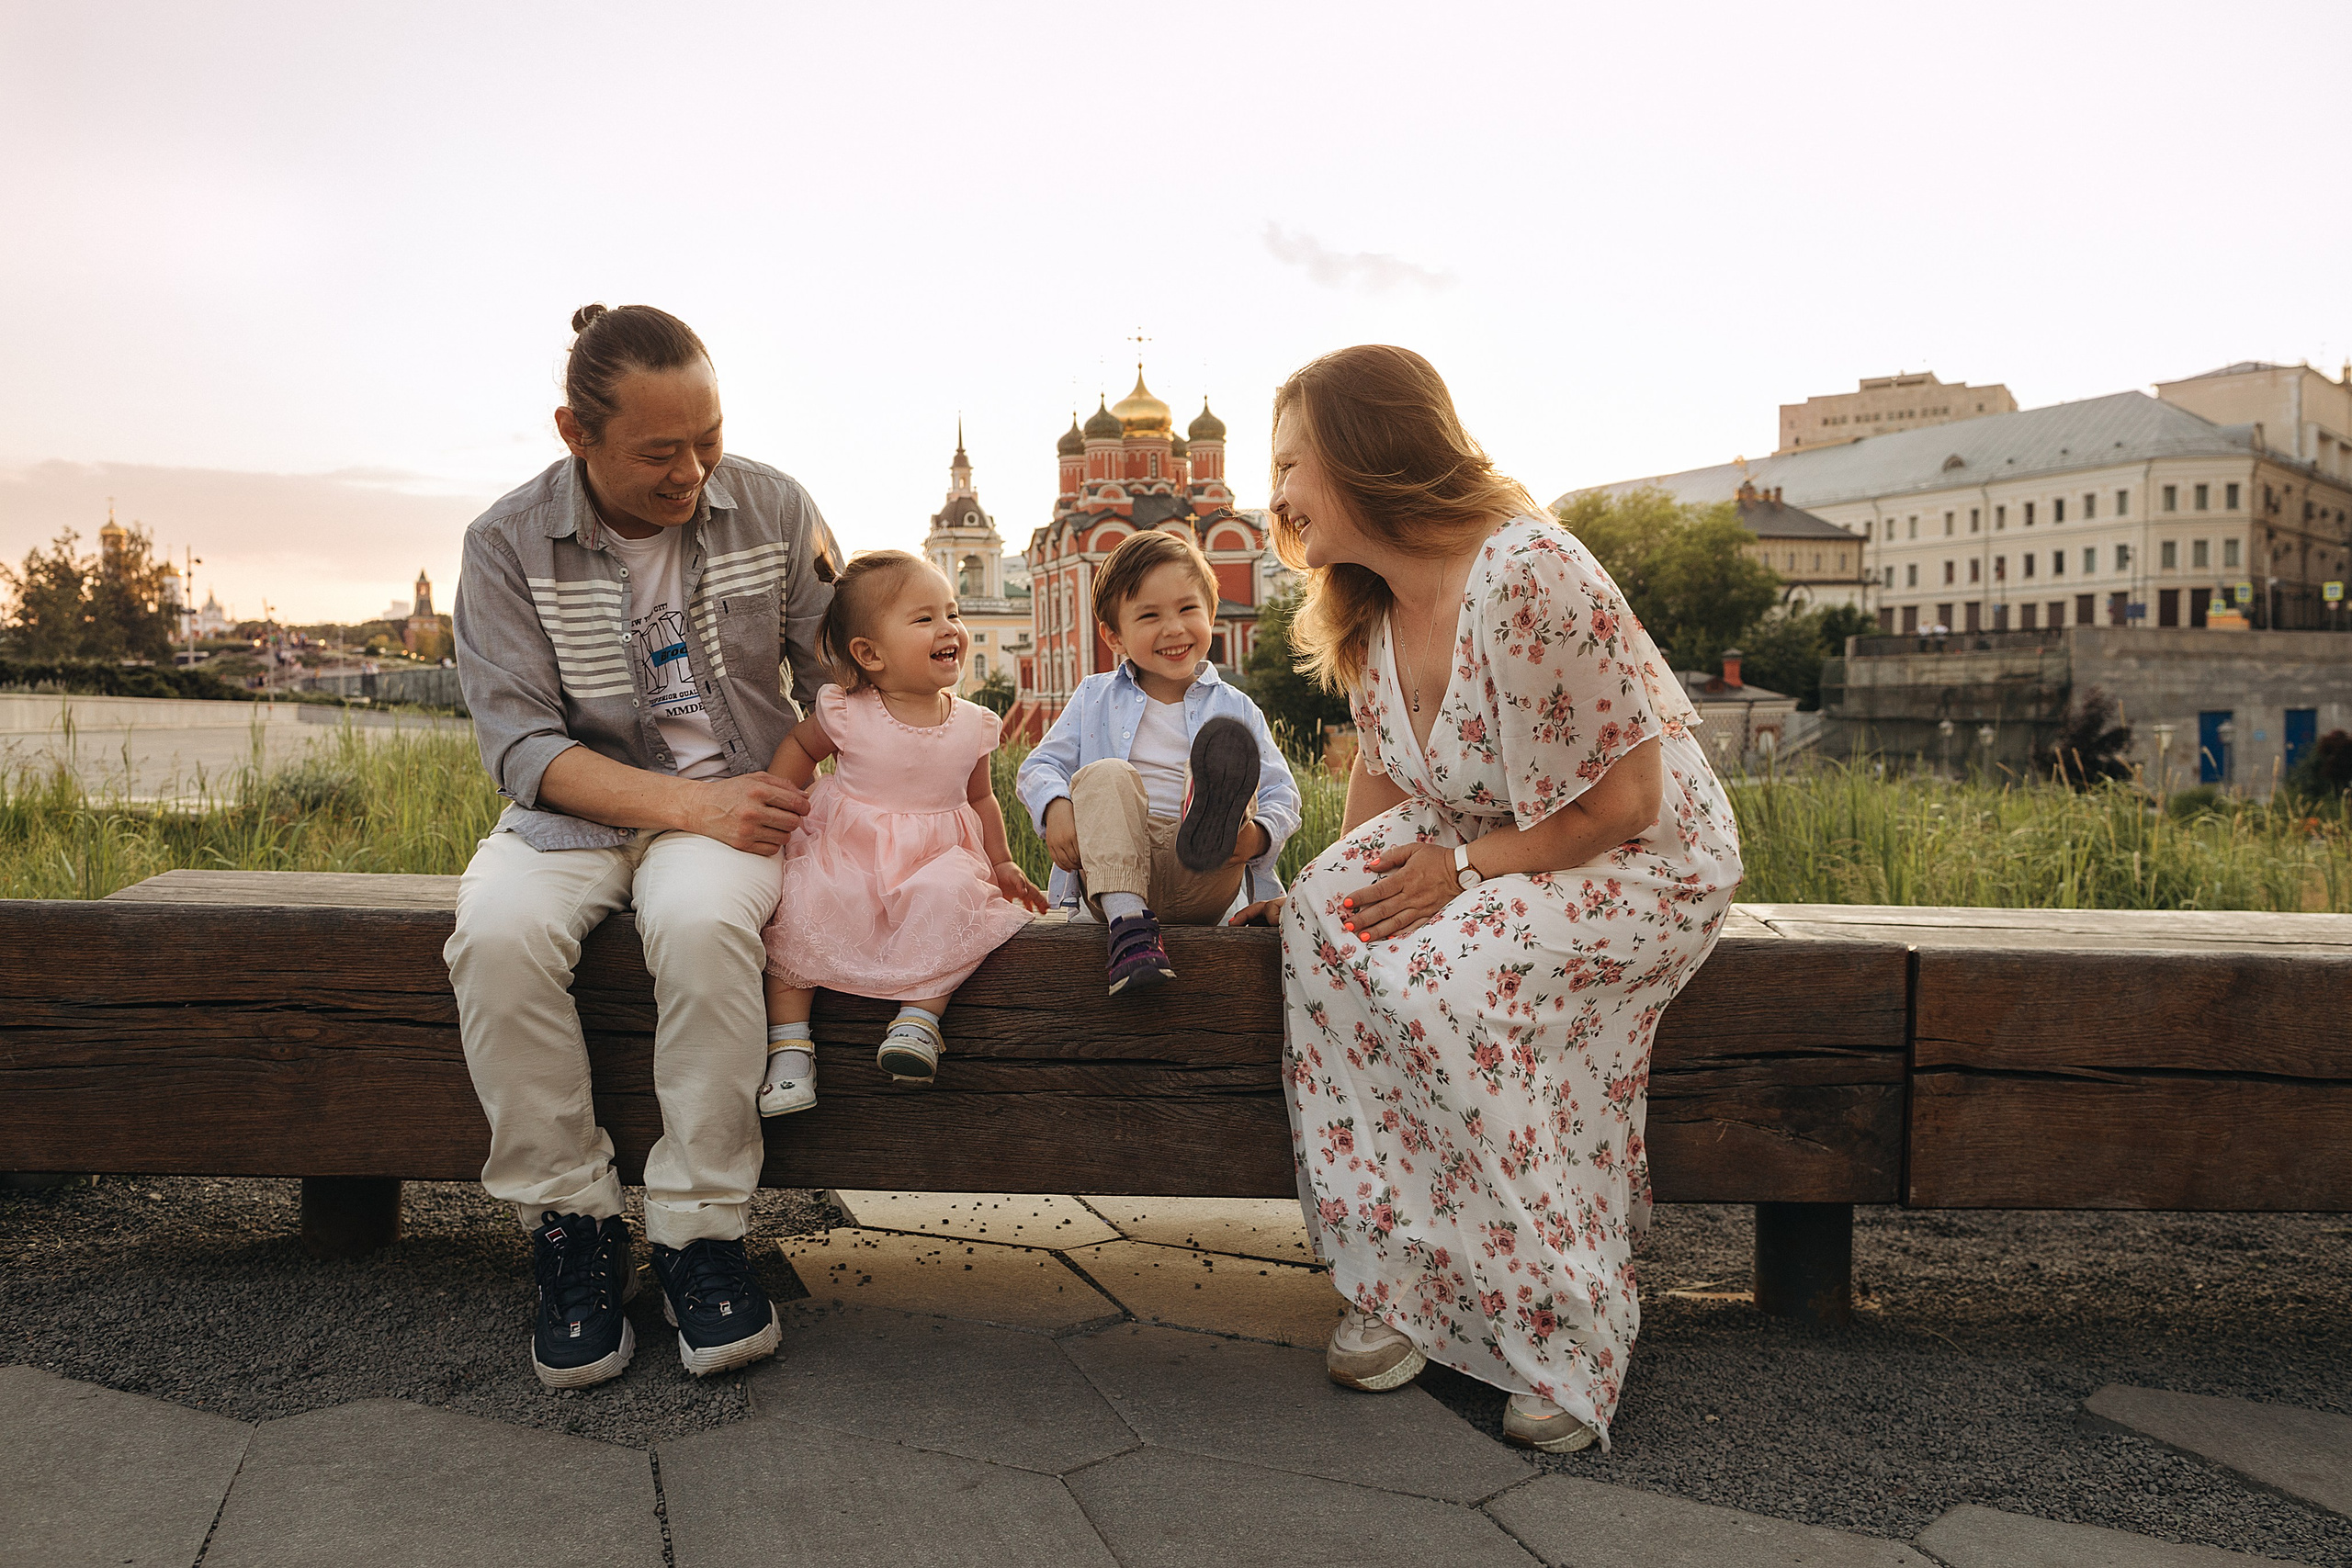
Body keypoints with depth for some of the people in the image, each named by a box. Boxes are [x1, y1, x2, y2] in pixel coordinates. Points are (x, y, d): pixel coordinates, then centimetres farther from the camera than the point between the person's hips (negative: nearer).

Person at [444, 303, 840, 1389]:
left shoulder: (774, 508, -1)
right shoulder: (509, 543, -4)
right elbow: (524, 746, -11)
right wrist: (689, 804, -25)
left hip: (733, 797, 0)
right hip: (576, 807, 1)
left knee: (701, 920, -36)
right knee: (498, 934, -32)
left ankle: (699, 1235, -20)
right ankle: (571, 1226, -14)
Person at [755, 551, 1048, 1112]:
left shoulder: (971, 725, 1)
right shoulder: (847, 715, -6)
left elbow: (979, 797, 17)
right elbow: (799, 747, 14)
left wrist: (1002, 864, 14)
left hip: (935, 858, 1)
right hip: (844, 853, -1)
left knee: (951, 896, -32)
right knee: (796, 906, -26)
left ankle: (920, 1014, -21)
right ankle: (789, 1041, -14)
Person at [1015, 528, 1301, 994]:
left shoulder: (1235, 709, 15)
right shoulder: (1095, 698, 18)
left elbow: (1282, 793, 9)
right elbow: (1041, 766, 12)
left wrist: (1260, 835, -16)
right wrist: (1056, 807, -13)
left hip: (1200, 888, -1)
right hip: (1115, 875, 1)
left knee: (1230, 755, -23)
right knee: (1104, 775, -27)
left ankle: (1216, 826, -61)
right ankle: (1129, 924, -42)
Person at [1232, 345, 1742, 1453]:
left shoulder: (1531, 576, -26)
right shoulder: (1369, 608, 1)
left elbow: (1625, 799, -23)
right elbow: (1383, 763, 12)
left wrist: (1466, 868, -22)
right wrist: (1348, 879, -3)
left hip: (1639, 863, -7)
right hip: (1478, 842, 8)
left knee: (1450, 971, -33)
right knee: (1327, 921, -20)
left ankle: (1563, 1332, -16)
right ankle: (1400, 1286, -14)